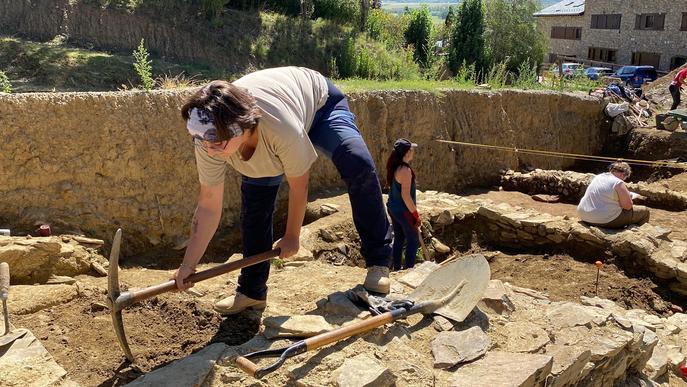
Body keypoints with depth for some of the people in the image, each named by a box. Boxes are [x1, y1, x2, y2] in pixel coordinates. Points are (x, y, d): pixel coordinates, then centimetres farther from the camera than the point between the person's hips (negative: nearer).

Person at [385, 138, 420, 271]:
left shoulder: (393, 167, 3)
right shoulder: (405, 170, -23)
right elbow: (406, 195, -24)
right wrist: (415, 213, -16)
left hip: (392, 208, 8)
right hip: (404, 210, -8)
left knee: (398, 239, 17)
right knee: (413, 240, 5)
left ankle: (396, 269, 25)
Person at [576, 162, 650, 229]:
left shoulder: (598, 177, 10)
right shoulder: (618, 183, -13)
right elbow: (628, 206, -10)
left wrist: (626, 195, 22)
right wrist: (628, 197, 11)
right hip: (605, 222, -9)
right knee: (644, 211, 5)